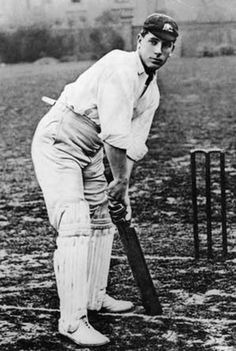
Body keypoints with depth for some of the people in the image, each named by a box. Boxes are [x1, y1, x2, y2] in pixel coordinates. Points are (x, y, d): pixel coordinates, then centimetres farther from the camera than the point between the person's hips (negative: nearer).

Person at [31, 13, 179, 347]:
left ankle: (94, 296, 34)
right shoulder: (119, 66, -22)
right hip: (57, 143, -10)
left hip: (90, 152, 10)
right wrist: (121, 181, -15)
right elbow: (114, 135, -26)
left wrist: (123, 187, 2)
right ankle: (73, 320, -18)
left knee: (100, 222, 17)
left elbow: (132, 145, 8)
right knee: (75, 226, -18)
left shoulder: (151, 93, 7)